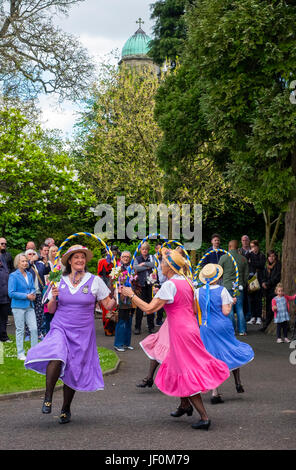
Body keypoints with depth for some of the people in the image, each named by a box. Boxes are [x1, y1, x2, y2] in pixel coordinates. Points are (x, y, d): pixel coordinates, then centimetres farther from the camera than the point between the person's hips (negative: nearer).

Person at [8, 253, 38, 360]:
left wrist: (33, 294, -3)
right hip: (18, 306, -5)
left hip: (29, 306, 5)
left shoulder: (29, 275, 10)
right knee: (20, 330, 3)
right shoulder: (13, 276, -8)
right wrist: (26, 296, -15)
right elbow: (11, 293, -12)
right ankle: (20, 353, 12)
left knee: (34, 328, 0)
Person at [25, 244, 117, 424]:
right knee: (56, 359, -28)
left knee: (73, 372, 5)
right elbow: (51, 310, 12)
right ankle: (48, 397, -8)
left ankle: (66, 409, 26)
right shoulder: (60, 281, 5)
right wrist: (53, 298, -8)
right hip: (60, 328, 0)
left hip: (83, 334, 0)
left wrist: (117, 296, -19)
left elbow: (109, 305, 1)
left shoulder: (95, 281, 0)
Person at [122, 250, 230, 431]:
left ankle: (204, 417, -5)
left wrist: (132, 295, -6)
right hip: (191, 328, 8)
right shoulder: (187, 283, 9)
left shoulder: (170, 285, -16)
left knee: (187, 375, -4)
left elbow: (149, 308, -18)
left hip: (180, 332, -8)